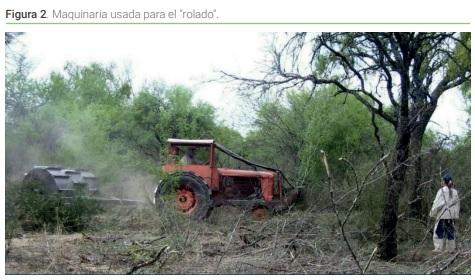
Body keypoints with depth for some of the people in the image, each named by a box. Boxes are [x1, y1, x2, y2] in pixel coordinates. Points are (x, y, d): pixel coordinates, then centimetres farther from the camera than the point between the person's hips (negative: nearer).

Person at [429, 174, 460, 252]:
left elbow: (437, 203, -10)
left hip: (442, 215, -5)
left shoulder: (441, 191, -11)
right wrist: (456, 215, 17)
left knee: (439, 231, 0)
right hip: (451, 215, 5)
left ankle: (439, 248, -3)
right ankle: (451, 248, 14)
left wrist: (433, 213, -2)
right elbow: (457, 204, 10)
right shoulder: (455, 192, 5)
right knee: (450, 231, 12)